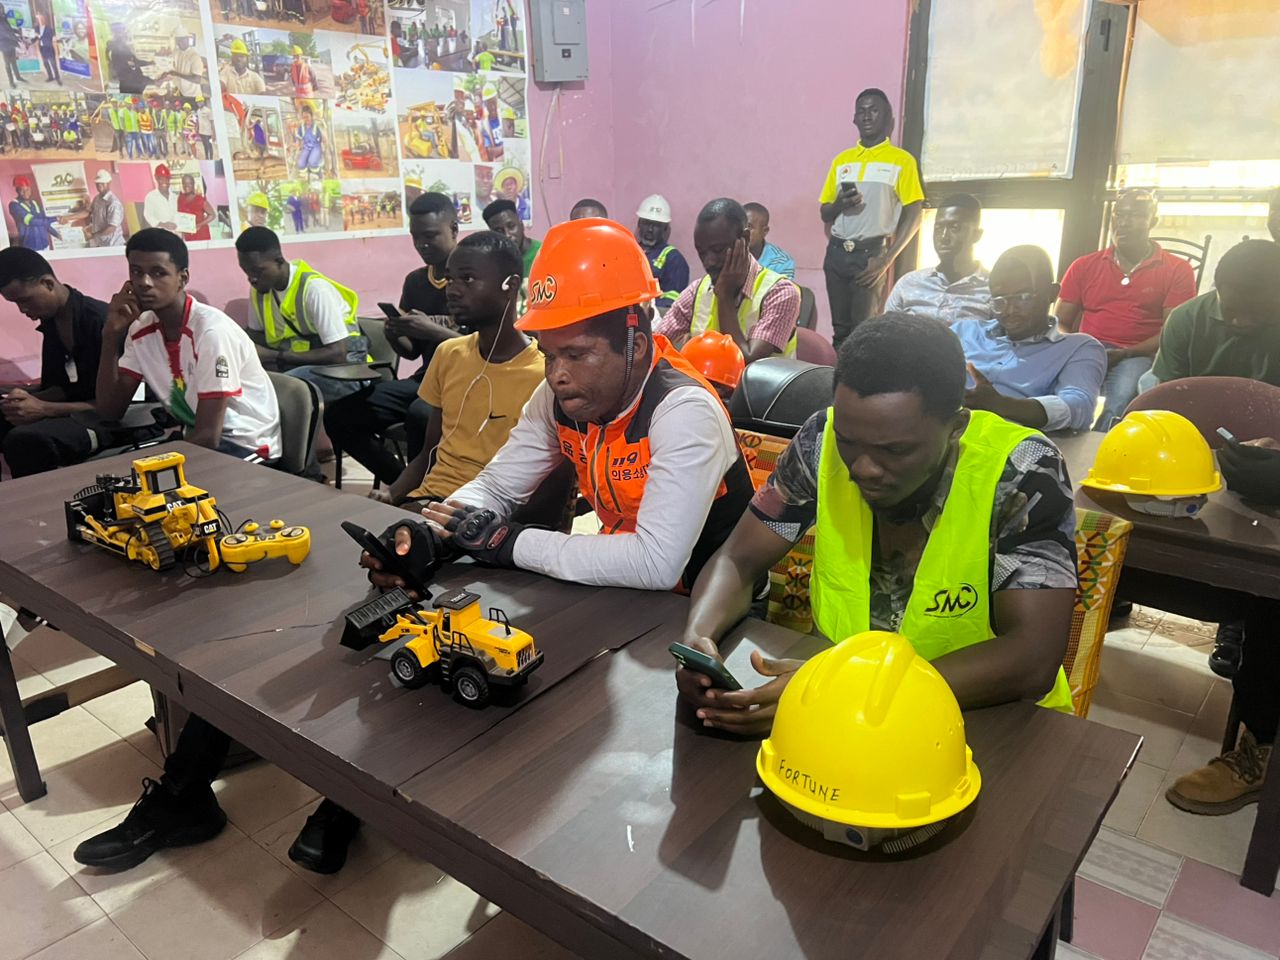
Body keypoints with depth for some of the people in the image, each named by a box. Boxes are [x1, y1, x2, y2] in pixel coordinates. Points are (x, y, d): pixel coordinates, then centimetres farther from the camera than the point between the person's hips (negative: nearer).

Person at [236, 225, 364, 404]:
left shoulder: (314, 288, -20)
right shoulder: (259, 288, 2)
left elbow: (338, 354, -24)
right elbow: (256, 336, 17)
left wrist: (275, 356, -25)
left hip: (342, 371, -6)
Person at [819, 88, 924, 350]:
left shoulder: (901, 160, 1)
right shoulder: (841, 160, 15)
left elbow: (913, 217, -3)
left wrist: (886, 260, -12)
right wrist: (839, 205, -5)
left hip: (871, 254, -4)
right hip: (836, 253, 5)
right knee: (840, 328, 7)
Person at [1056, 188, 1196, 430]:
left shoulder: (1177, 271, 11)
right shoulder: (1084, 266, 19)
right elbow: (1062, 323, 17)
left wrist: (1123, 355, -15)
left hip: (1137, 356, -2)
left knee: (1123, 397, -38)